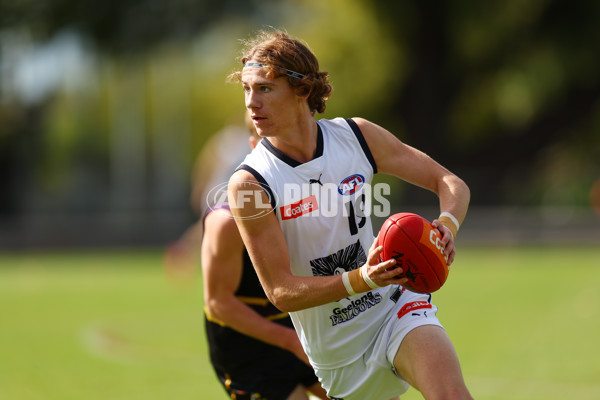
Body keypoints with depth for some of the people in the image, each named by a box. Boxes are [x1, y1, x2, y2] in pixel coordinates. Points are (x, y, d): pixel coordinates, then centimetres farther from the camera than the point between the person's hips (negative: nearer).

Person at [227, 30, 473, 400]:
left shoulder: (357, 135, -5)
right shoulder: (250, 184, -15)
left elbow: (451, 183, 3)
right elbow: (282, 292, -17)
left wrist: (447, 225, -21)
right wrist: (362, 280, -32)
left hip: (396, 306, 0)